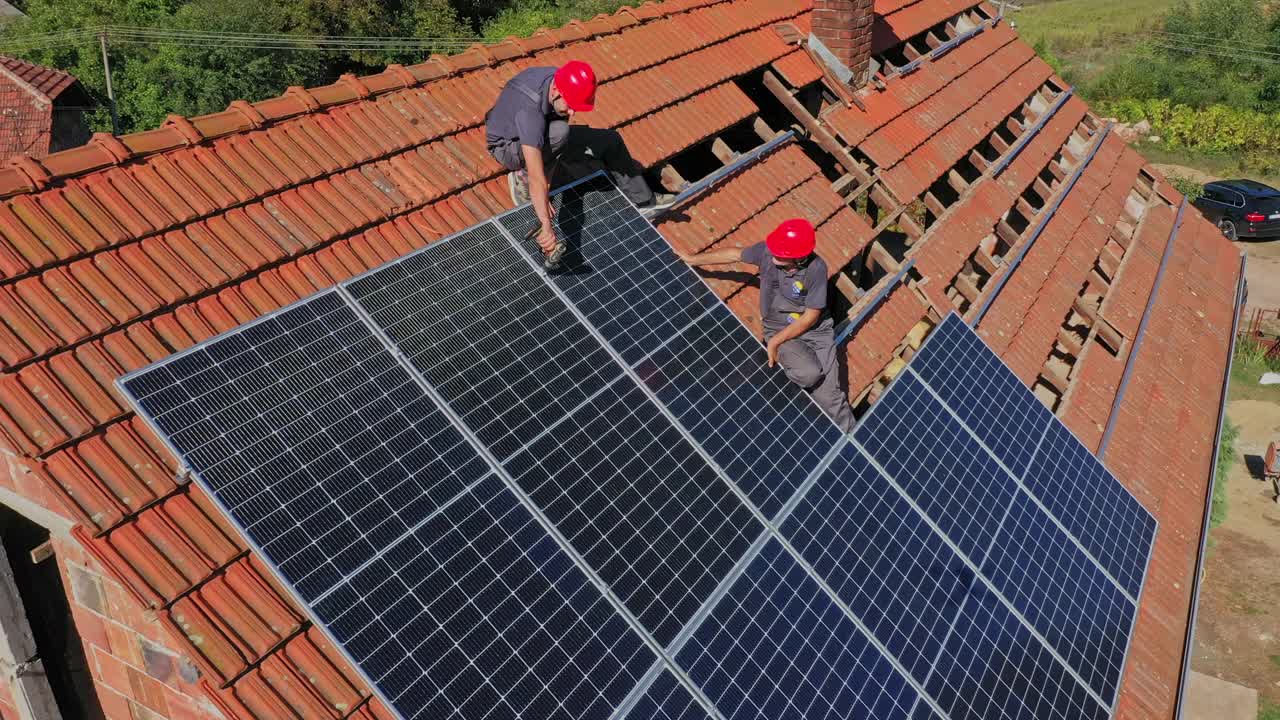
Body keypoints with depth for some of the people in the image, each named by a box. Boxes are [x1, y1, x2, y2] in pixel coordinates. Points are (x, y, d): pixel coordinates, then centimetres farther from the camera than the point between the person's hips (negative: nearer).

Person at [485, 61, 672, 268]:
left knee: (609, 141, -1)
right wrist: (546, 226, -55)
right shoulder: (530, 111, -42)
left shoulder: (562, 80, -21)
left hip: (541, 136, 7)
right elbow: (536, 178, -49)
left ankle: (643, 201, 10)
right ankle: (523, 179, -18)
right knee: (559, 133, -39)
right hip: (508, 146, -7)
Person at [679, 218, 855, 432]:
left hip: (817, 330, -2)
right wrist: (692, 259, 14)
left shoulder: (816, 269, -23)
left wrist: (775, 341, -18)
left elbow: (811, 317, -17)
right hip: (778, 330, 2)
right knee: (809, 373, -28)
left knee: (829, 397, -11)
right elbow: (735, 254, 6)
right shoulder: (767, 251, -14)